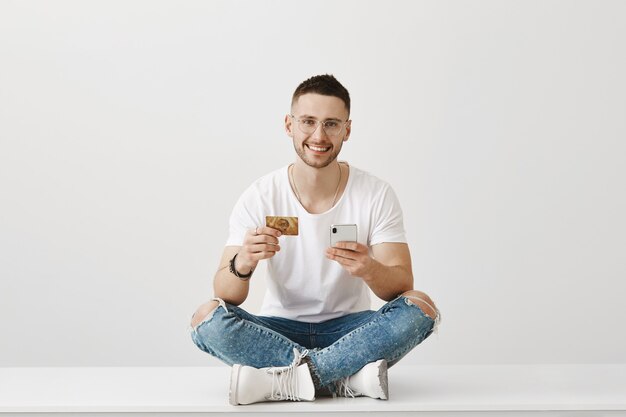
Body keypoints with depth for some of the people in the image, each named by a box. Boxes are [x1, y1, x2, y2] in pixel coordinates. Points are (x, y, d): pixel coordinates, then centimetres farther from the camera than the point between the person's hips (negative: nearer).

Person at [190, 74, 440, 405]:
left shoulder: (376, 195, -7)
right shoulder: (259, 198, -7)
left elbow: (402, 286, -12)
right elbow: (225, 294, -13)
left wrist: (368, 269, -36)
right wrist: (243, 264, -38)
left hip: (347, 328, 0)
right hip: (280, 330, 0)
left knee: (420, 308, -27)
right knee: (207, 318, -27)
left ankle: (282, 380, -28)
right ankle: (349, 376, -27)